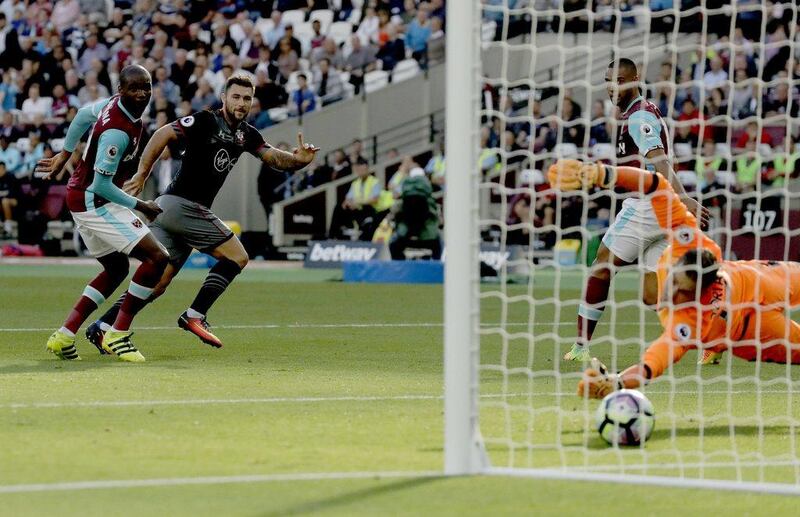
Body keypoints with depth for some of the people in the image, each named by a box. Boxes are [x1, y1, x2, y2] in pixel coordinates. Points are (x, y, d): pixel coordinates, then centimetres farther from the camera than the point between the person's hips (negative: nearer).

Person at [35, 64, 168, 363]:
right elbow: (101, 185, -24)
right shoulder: (118, 132, -26)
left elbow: (84, 115, 21)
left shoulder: (114, 104, 2)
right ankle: (118, 334, -8)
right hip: (95, 203, -10)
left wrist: (64, 155, 33)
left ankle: (64, 336, 16)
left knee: (116, 269, 20)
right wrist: (139, 206, -13)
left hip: (84, 201, 10)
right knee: (157, 257, -14)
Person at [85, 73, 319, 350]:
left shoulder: (247, 135, 15)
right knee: (237, 256, -7)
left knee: (159, 281, 4)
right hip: (182, 205, -8)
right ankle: (194, 316, -8)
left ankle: (103, 327, 2)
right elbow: (164, 134, -16)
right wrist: (142, 173, -24)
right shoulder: (206, 121, -8)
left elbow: (273, 157, 5)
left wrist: (297, 159, -16)